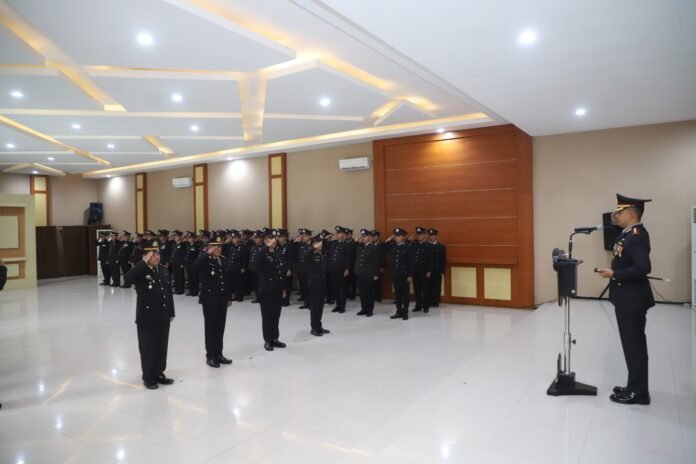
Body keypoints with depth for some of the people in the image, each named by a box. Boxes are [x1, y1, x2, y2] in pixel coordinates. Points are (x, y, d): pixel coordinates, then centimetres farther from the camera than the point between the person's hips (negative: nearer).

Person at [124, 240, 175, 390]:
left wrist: (171, 312, 13)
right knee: (148, 348, 7)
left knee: (162, 347, 14)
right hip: (147, 318, -5)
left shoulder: (163, 270, 7)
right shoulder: (140, 271, -11)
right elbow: (127, 279, -35)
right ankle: (148, 377, 22)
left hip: (163, 317, 5)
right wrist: (143, 262, -30)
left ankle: (159, 374, 29)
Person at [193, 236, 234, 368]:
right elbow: (195, 267, -34)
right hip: (209, 299, -6)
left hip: (222, 300, 6)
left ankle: (219, 354, 21)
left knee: (220, 328, 11)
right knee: (211, 328, 1)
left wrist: (229, 297, 12)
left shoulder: (223, 260, 11)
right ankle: (210, 356, 11)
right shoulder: (205, 261, -9)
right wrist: (207, 253, -27)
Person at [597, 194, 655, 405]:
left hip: (632, 300, -10)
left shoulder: (637, 236, -21)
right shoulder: (629, 233, 9)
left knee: (634, 345, 1)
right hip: (628, 298, 10)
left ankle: (638, 392, 13)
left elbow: (643, 268, -29)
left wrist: (614, 274, -20)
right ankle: (636, 387, 29)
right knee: (634, 344, 17)